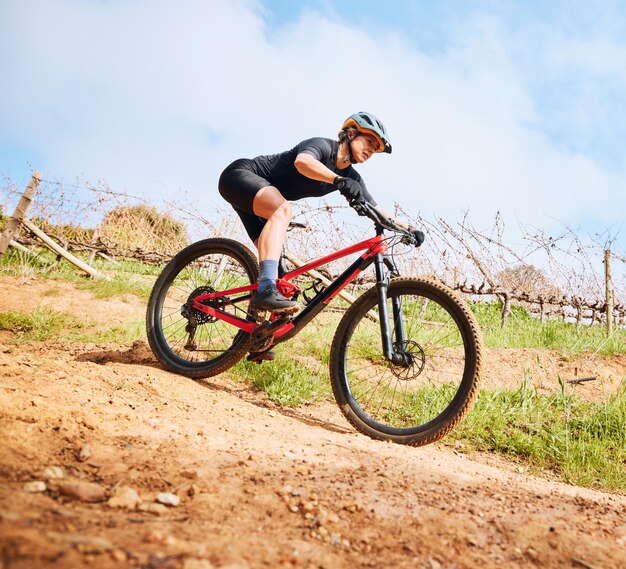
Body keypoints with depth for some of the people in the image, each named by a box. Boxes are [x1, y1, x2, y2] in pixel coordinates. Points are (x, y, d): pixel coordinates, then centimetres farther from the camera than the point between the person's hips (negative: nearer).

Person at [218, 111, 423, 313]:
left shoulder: (351, 178, 3)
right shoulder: (323, 145, -21)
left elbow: (375, 210, 7)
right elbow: (302, 161, -45)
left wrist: (407, 228, -4)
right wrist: (339, 181, -59)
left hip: (257, 200, 9)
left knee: (271, 253, 0)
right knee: (282, 209, -35)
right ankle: (266, 290, -47)